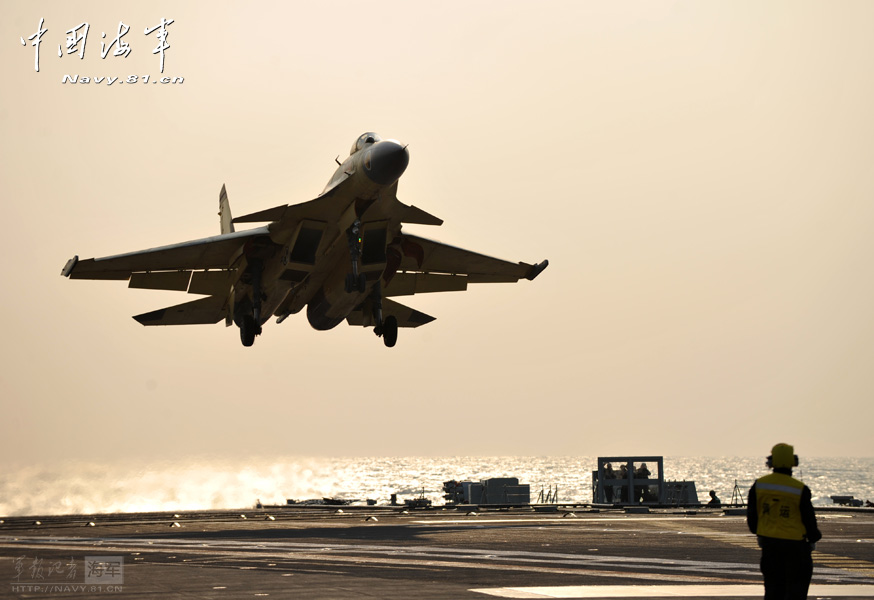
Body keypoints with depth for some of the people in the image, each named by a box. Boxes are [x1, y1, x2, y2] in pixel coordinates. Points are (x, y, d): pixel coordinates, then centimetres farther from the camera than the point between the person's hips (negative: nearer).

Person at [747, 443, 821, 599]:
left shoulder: (759, 485, -3)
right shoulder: (800, 489, -14)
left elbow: (752, 515, 4)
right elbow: (808, 518, -7)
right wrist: (813, 538, 13)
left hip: (768, 541, 4)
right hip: (794, 544, -4)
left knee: (773, 586, 14)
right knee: (796, 587, 6)